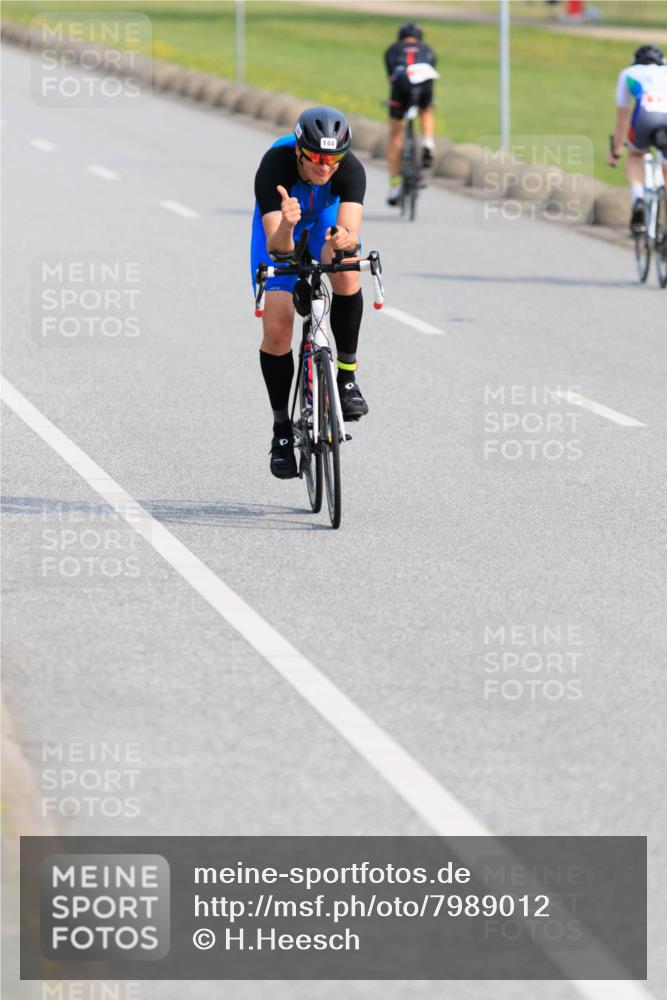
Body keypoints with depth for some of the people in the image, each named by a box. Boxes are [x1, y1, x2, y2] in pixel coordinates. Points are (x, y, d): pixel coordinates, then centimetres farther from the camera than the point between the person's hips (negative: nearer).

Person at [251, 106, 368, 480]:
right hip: (280, 226, -1)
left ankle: (347, 375, -12)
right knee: (277, 331, -12)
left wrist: (343, 239, -69)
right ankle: (282, 428, 7)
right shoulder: (274, 167, -38)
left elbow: (352, 233, -46)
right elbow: (276, 246, -44)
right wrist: (286, 227, -67)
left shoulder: (351, 169, -34)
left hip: (328, 218, 1)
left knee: (347, 276, -33)